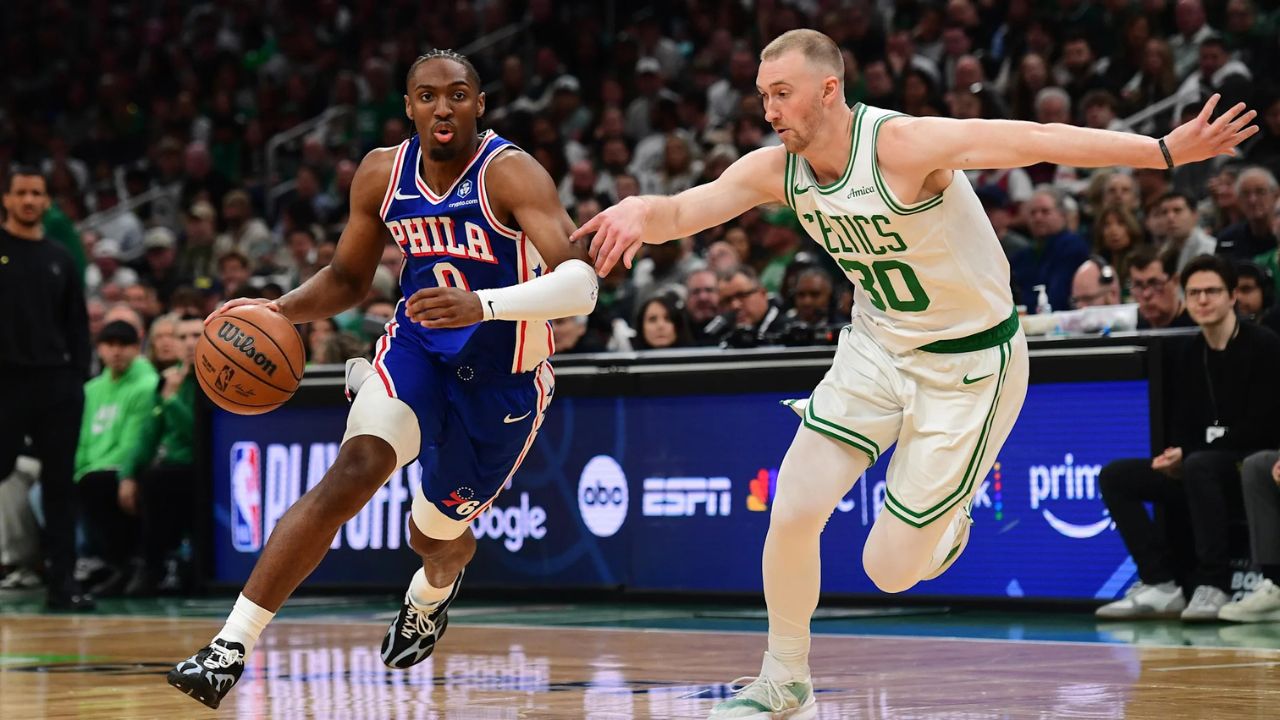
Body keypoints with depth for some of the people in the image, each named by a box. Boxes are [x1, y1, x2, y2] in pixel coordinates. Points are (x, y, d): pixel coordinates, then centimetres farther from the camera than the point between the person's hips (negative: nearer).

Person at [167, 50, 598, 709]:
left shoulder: (510, 174, -24)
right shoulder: (382, 173, -7)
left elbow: (580, 284, -36)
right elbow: (348, 278, 10)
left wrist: (482, 304, -51)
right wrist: (282, 310, -10)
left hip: (503, 379, -2)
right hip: (416, 349, 2)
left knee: (434, 535, 14)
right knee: (354, 470, -25)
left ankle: (434, 590, 57)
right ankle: (231, 646, -30)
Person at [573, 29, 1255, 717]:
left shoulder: (904, 145, -28)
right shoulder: (775, 170, -8)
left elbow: (1041, 140, -34)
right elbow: (680, 212, -13)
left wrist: (1168, 150, -43)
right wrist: (636, 212, -39)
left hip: (969, 363, -5)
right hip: (878, 344, 6)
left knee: (890, 569, -4)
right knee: (792, 513, -6)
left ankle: (946, 519, 32)